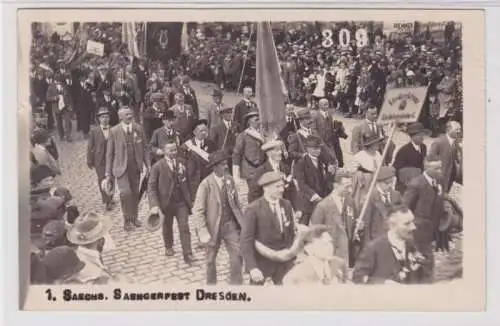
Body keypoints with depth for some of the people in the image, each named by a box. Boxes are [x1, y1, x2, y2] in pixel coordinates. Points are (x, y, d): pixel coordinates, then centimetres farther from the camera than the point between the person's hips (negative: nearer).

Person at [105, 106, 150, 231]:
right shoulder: (114, 131, -9)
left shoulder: (138, 129, 0)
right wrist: (108, 173, -3)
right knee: (126, 192, -16)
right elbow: (109, 153, -3)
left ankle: (134, 217, 32)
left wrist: (148, 165, 2)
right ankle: (127, 220, 3)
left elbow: (144, 148, 9)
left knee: (135, 193, 11)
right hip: (121, 168, -3)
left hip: (136, 167, 3)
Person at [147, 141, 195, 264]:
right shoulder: (158, 166, -10)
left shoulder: (181, 163, 1)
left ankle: (187, 254, 0)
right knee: (167, 226, 18)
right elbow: (151, 187, -11)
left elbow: (186, 183, 9)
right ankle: (168, 247, 42)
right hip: (166, 202, -1)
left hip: (181, 202, 1)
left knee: (184, 227, -4)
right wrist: (154, 205, -21)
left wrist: (189, 198, 7)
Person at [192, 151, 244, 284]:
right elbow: (197, 211, -17)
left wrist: (241, 220, 6)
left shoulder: (229, 179, -3)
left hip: (230, 224, 3)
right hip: (214, 226, -3)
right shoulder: (206, 184, -18)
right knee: (211, 259, 14)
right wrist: (203, 232, -23)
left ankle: (236, 284, 16)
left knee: (237, 254, -1)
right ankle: (211, 283, 36)